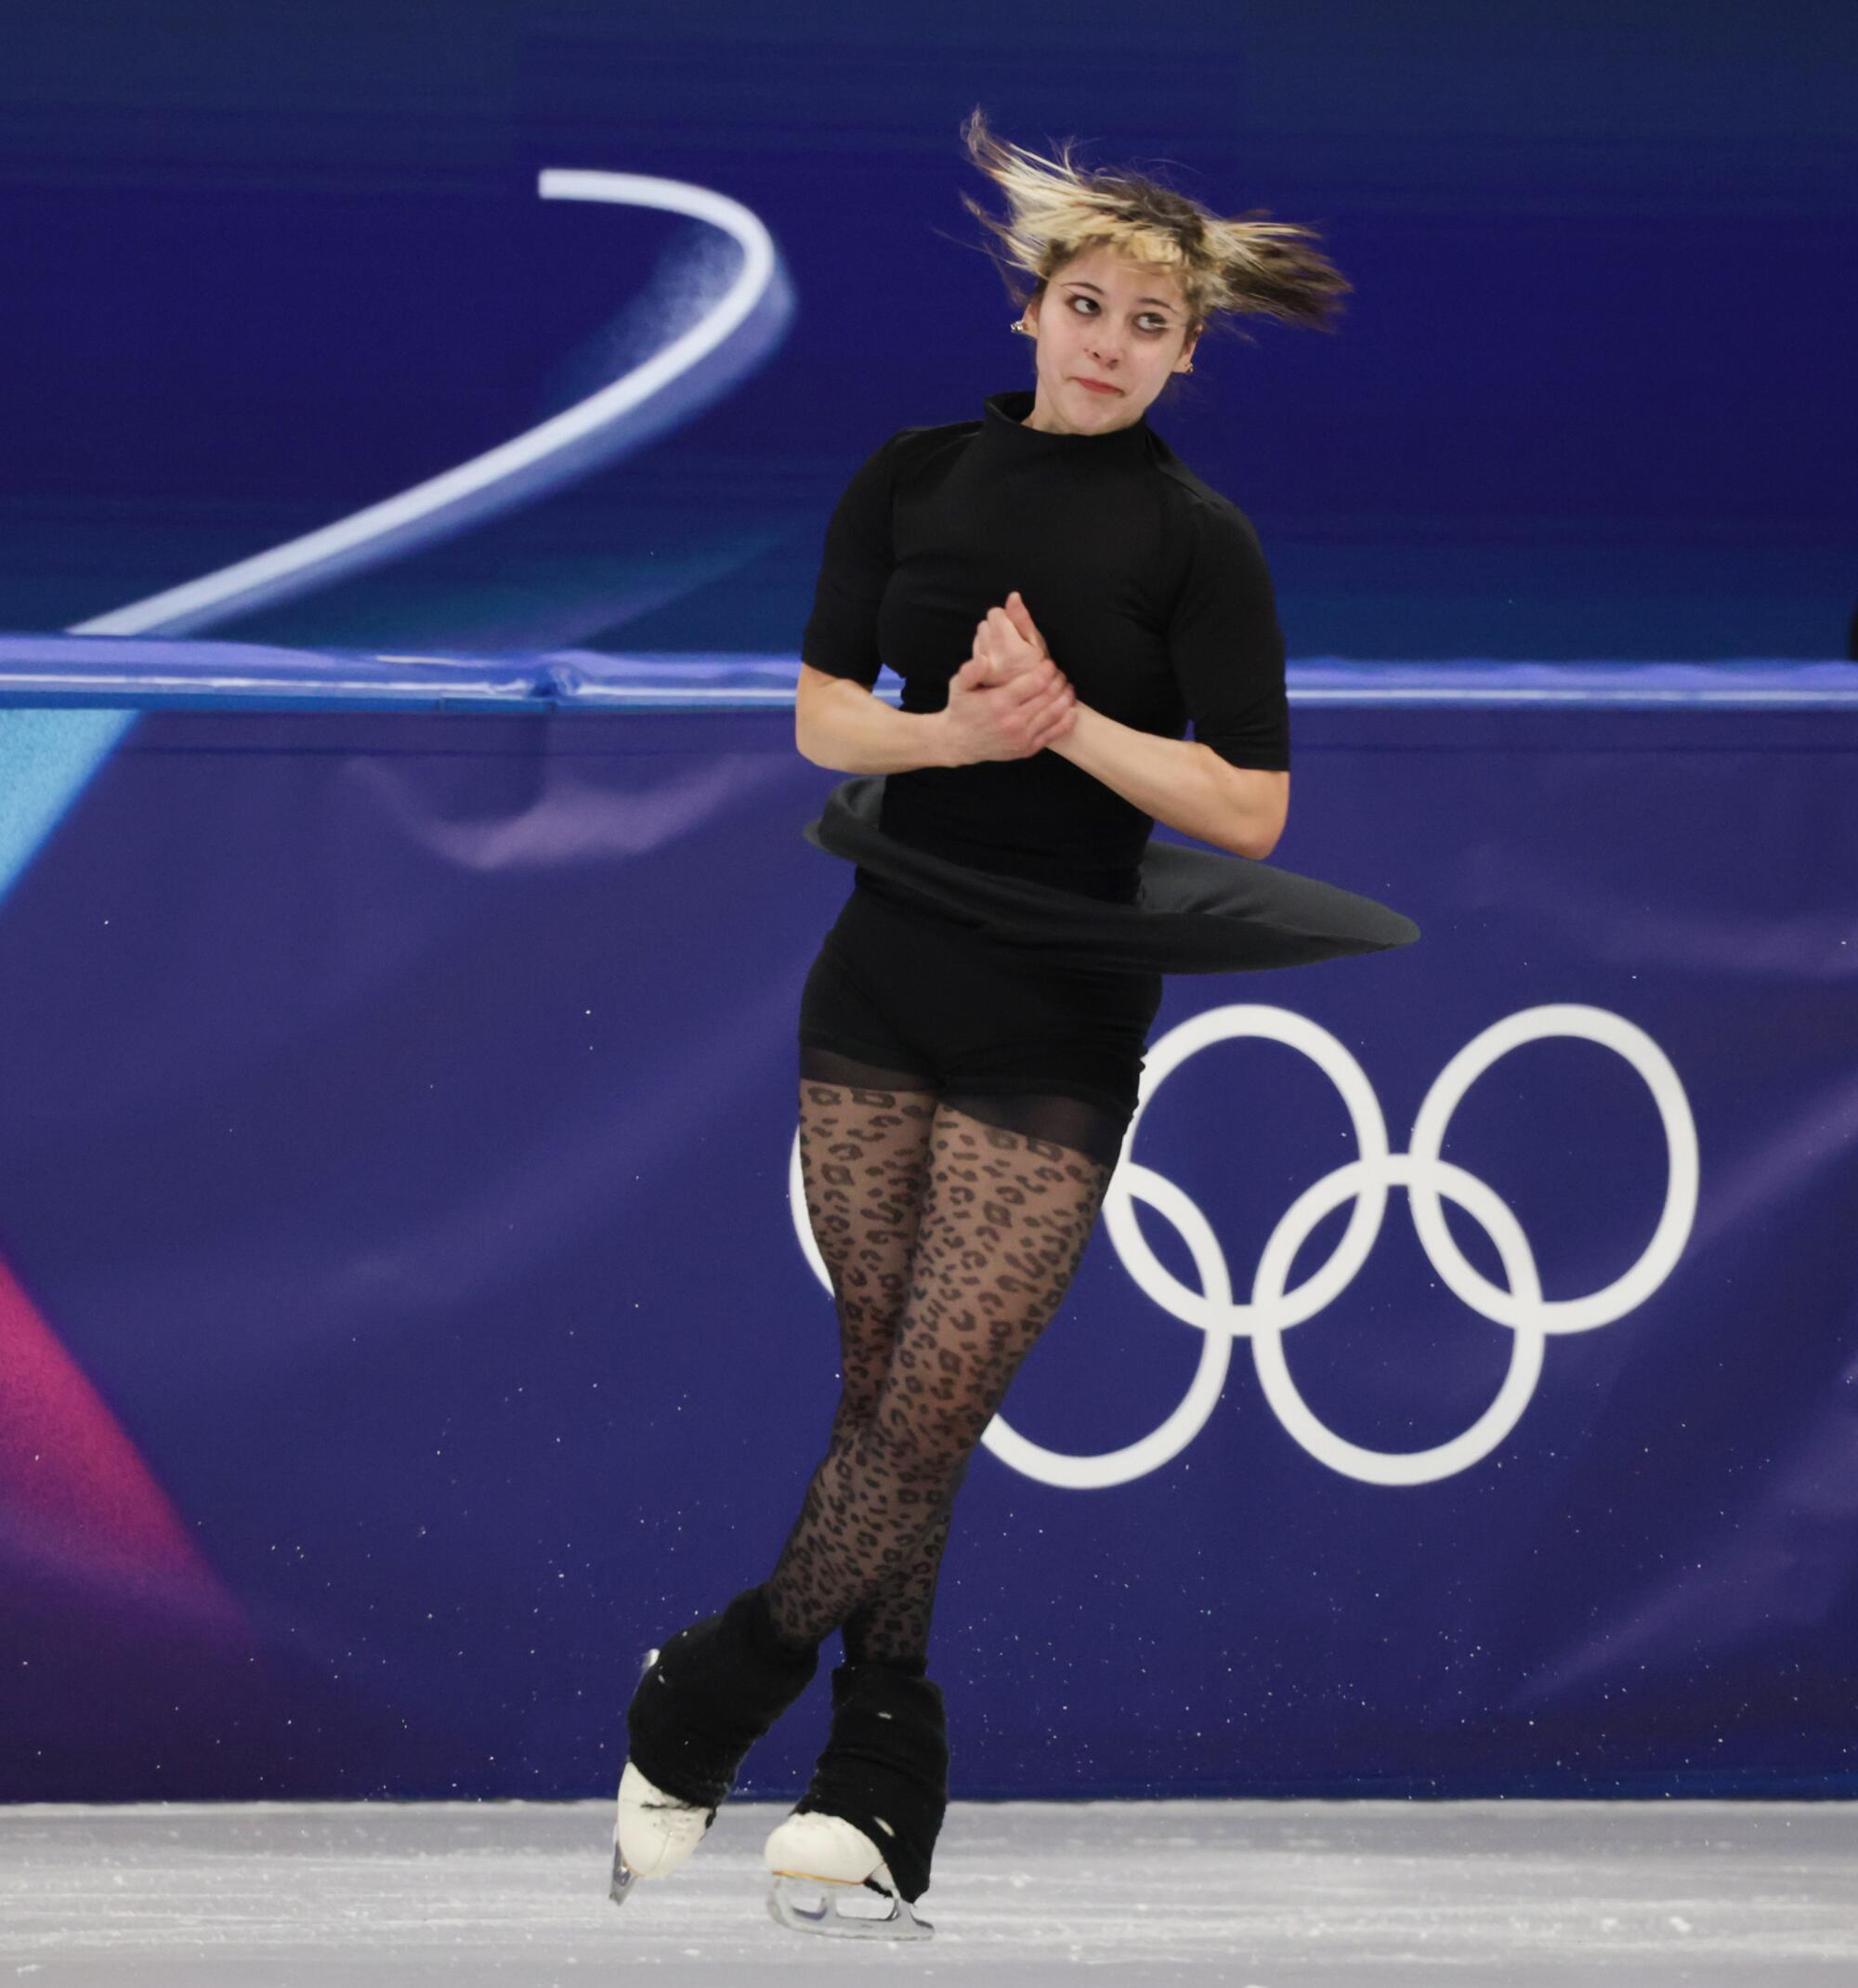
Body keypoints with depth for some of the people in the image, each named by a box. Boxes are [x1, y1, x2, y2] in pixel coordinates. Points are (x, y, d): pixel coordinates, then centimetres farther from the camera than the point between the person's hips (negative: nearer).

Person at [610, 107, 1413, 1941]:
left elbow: (1250, 811, -7)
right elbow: (823, 713, 7)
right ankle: (870, 1791, 9)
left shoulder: (1197, 540, -3)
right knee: (874, 1378, 1)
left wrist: (1066, 720, -18)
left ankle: (692, 1718, 5)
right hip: (882, 978, 3)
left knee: (935, 1404, -8)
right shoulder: (915, 477, 5)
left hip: (1058, 1027, -3)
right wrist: (953, 733, -13)